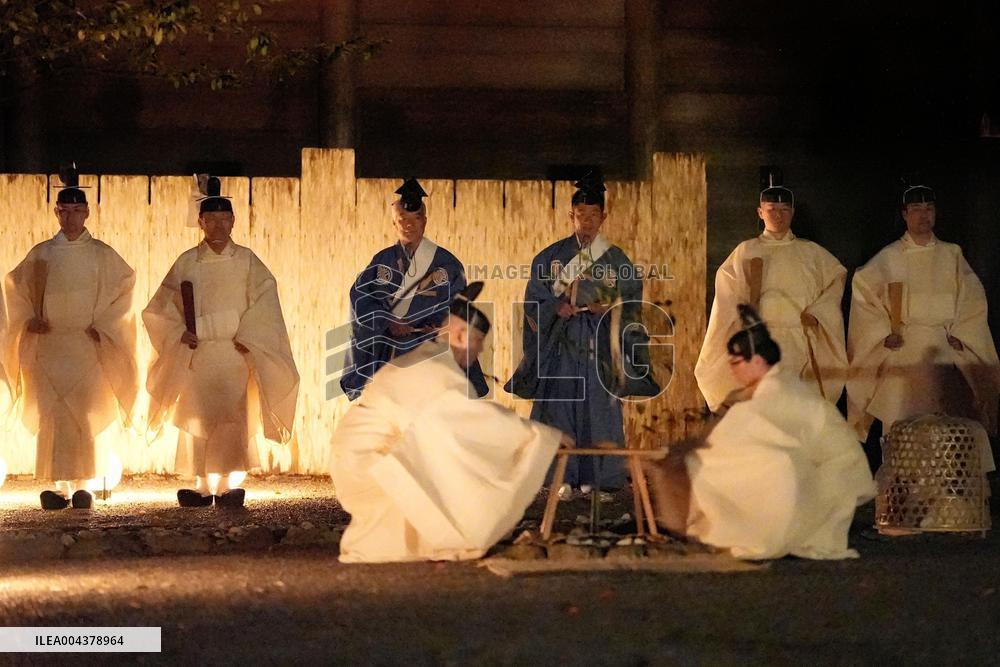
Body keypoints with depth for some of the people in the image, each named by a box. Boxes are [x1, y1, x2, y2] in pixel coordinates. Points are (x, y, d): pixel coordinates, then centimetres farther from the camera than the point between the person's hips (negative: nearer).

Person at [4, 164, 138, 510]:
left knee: (85, 414, -8)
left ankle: (82, 485, -5)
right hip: (49, 345, 1)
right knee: (52, 415, -4)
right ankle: (60, 486, -2)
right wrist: (29, 319, 0)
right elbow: (18, 288, 15)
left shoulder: (102, 255, 4)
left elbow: (124, 287, 3)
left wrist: (102, 326, -4)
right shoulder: (42, 254, 8)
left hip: (87, 345, -1)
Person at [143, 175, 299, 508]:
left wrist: (247, 337, -9)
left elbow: (264, 300, -1)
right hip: (198, 353, 1)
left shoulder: (246, 261, 4)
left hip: (234, 352, -1)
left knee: (232, 416, -9)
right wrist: (180, 332, -4)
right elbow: (162, 306, 10)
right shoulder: (187, 263, 6)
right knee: (198, 417, 0)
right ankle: (202, 486, 6)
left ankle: (229, 484, -5)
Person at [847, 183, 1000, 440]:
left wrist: (959, 334, -1)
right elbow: (864, 291, 0)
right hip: (903, 349, -2)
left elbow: (973, 297, 9)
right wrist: (884, 333, -7)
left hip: (944, 349, 2)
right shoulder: (888, 258, 4)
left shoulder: (952, 255, 10)